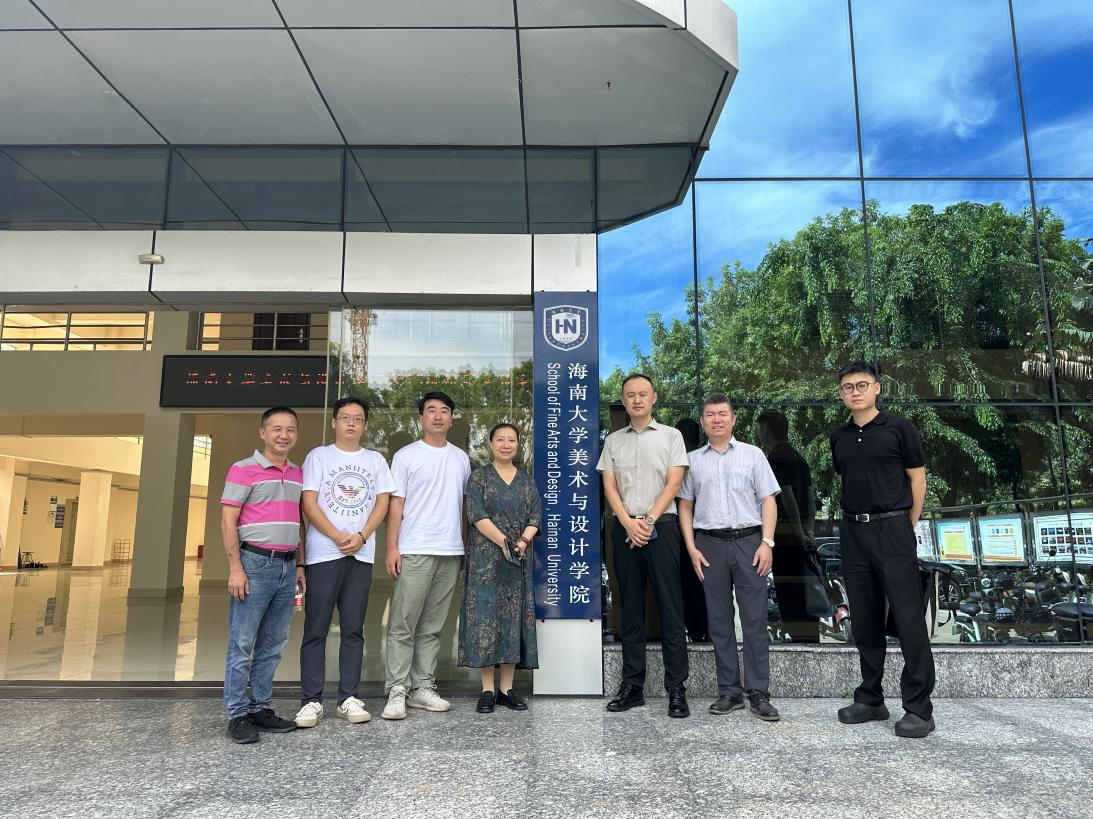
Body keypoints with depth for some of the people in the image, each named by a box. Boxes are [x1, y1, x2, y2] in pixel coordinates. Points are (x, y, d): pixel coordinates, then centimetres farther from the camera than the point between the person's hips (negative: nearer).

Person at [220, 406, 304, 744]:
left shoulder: (298, 474, 14)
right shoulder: (244, 470, -3)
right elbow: (228, 521, -7)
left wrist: (299, 565, 15)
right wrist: (235, 568, -14)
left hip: (287, 566, 6)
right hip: (255, 563, -6)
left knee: (272, 645, 11)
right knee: (242, 644, 0)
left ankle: (260, 708, 22)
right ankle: (238, 715, 10)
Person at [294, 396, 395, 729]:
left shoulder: (375, 460, 13)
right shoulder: (318, 456, 5)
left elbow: (382, 503, 6)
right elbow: (308, 503, -3)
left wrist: (361, 537, -9)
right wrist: (338, 537, -13)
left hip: (361, 554, 3)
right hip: (323, 554, -2)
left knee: (353, 629, 6)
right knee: (316, 630, 0)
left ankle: (348, 698, 13)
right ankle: (311, 701, 8)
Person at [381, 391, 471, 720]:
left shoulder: (461, 458, 13)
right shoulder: (406, 456, 1)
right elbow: (396, 504, -2)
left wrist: (466, 545, 10)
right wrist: (392, 548, -9)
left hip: (451, 553, 4)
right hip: (414, 552, -4)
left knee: (432, 627, 9)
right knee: (403, 625, -3)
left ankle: (423, 688, 16)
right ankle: (397, 691, 4)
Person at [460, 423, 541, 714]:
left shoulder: (527, 480, 12)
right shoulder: (478, 477, 2)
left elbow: (535, 517, 4)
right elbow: (477, 515, -9)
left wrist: (522, 541, -14)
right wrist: (503, 541, -20)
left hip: (519, 559, 3)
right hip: (485, 558, -3)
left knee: (514, 618, 3)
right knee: (485, 616, -3)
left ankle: (507, 689, 12)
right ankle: (487, 690, 5)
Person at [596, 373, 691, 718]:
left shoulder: (671, 436, 6)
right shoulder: (613, 440, 13)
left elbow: (674, 483, -3)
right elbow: (609, 487, 6)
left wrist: (649, 520, -12)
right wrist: (629, 523, -8)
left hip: (661, 526, -3)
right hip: (624, 528, 3)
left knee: (670, 609, -3)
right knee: (630, 609, 8)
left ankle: (677, 689, 3)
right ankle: (632, 686, 15)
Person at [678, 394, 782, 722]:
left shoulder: (753, 454, 7)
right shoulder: (692, 460, 10)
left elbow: (768, 500, 4)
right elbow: (685, 506, 10)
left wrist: (767, 542, -6)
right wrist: (691, 548, 1)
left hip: (749, 541, -1)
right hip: (710, 544, 1)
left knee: (755, 619, -1)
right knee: (719, 620, 6)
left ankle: (759, 693, 7)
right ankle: (729, 691, 15)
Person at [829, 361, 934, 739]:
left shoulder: (898, 428, -2)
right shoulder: (839, 436, 11)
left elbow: (917, 479, 1)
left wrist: (906, 528, 2)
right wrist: (853, 520, 12)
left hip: (892, 528, -5)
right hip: (853, 532, 5)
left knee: (908, 617, -4)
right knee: (865, 620, 10)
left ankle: (918, 708, 4)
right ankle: (870, 699, 21)